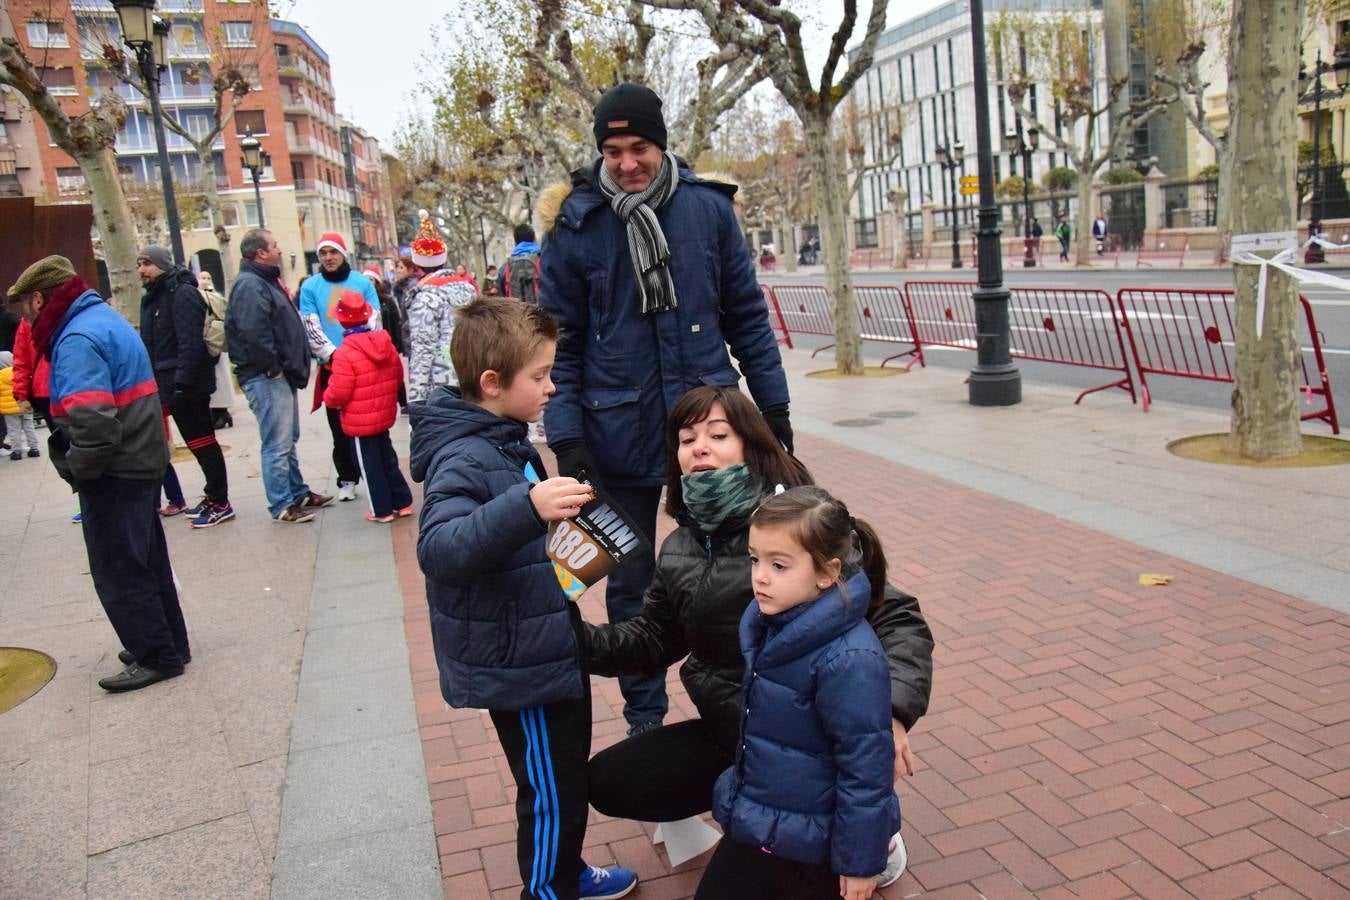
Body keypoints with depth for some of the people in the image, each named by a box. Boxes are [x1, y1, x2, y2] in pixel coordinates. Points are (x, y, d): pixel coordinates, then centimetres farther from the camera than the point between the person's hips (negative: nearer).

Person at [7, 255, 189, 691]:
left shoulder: (77, 340, -19)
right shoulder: (106, 318, 12)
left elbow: (92, 422, -30)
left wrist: (77, 469, -14)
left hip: (114, 472, -10)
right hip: (142, 460, 10)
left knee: (117, 571, 2)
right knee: (146, 561, 19)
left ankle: (157, 656, 10)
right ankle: (168, 642, 29)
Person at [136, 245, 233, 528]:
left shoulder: (182, 293, -13)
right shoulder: (152, 298, 17)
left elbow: (191, 343, -22)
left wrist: (183, 382, -25)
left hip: (187, 385, -9)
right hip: (168, 385, 9)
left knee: (202, 441, -4)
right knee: (198, 441, 14)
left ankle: (220, 504, 3)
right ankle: (213, 496, 23)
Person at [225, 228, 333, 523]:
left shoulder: (265, 281, 19)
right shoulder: (250, 285, -15)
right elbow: (252, 332, -27)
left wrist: (292, 369, 16)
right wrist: (272, 368, -20)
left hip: (281, 375, 11)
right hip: (266, 378, -11)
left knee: (288, 439, 19)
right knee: (277, 444, -5)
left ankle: (298, 493, 30)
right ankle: (282, 506, 2)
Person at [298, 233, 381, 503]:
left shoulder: (363, 282, 4)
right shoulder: (310, 287, 3)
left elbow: (373, 321, 1)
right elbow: (311, 328, -2)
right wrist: (333, 355, -13)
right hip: (330, 367, 0)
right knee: (340, 426, 5)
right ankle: (347, 478, 14)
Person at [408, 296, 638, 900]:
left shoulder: (507, 441, 8)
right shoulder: (464, 458, -24)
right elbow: (436, 549, -41)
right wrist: (526, 507, -51)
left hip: (550, 648, 10)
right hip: (518, 665, -10)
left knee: (570, 779, 25)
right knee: (550, 793, 5)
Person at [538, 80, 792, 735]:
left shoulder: (708, 209, -1)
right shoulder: (574, 226, -4)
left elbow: (747, 315, 6)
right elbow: (561, 343, -2)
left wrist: (773, 406, 5)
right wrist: (567, 439, -8)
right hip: (619, 436, -1)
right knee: (629, 585, 12)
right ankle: (645, 716, 31)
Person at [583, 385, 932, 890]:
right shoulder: (680, 547, 0)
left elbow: (897, 618, -20)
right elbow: (653, 638, 9)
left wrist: (891, 709, -37)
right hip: (728, 731, 7)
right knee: (608, 783, 3)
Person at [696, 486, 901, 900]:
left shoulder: (848, 660, -29)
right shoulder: (762, 620, -5)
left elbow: (864, 767, -23)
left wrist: (860, 861, -15)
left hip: (812, 843, -7)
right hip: (755, 821, 7)